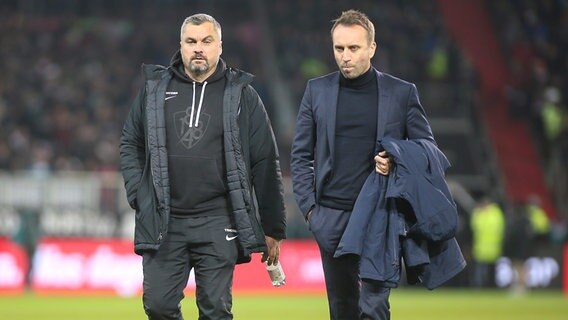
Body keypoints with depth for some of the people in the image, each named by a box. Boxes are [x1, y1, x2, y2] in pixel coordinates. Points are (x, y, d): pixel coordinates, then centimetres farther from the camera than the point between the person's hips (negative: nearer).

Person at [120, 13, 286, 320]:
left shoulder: (241, 95, 3)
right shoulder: (155, 88, 8)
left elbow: (265, 164, 3)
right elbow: (130, 144, 16)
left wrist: (273, 228, 1)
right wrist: (138, 195, 2)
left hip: (218, 223, -2)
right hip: (163, 223, 2)